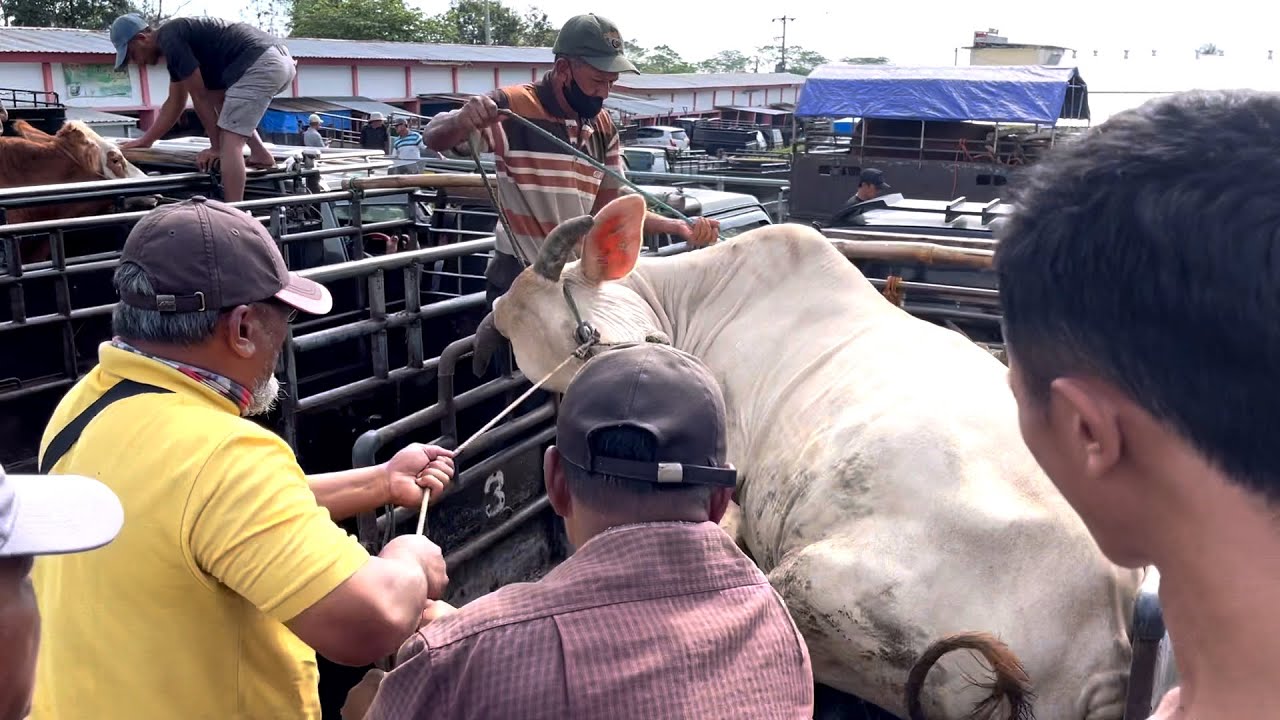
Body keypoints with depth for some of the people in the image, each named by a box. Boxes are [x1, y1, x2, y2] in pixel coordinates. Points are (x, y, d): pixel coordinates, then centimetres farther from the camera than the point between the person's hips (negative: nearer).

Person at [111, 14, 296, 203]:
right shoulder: (174, 38, 27)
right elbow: (175, 103, 33)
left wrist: (216, 147, 1)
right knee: (222, 101, 32)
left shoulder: (170, 38, -4)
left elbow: (200, 96, -5)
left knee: (230, 140, -12)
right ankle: (261, 155, 16)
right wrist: (145, 141, 34)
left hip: (261, 64, -11)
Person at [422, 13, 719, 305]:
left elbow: (610, 207, 5)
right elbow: (435, 139, -14)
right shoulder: (513, 108, -13)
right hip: (519, 283, -6)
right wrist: (461, 120, -38)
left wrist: (679, 227, -8)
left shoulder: (603, 126, 6)